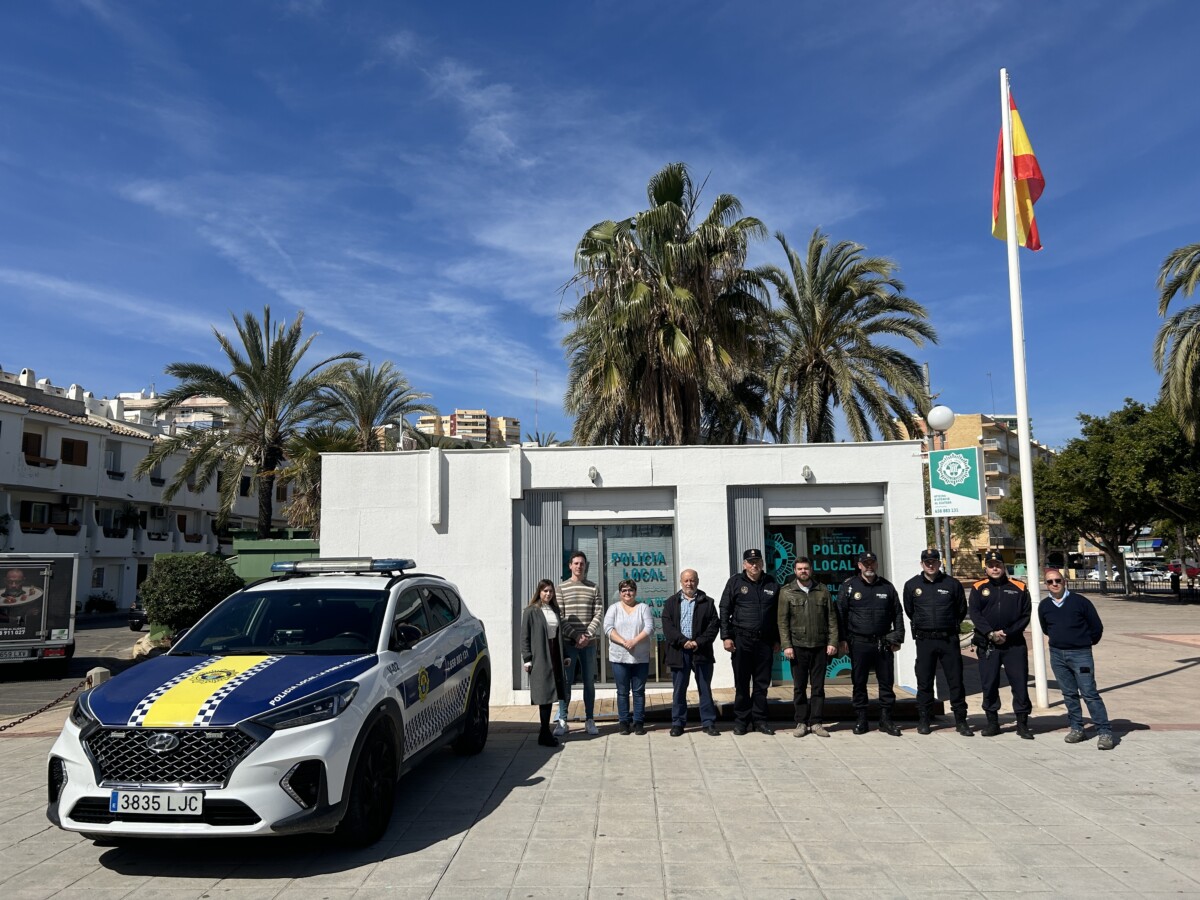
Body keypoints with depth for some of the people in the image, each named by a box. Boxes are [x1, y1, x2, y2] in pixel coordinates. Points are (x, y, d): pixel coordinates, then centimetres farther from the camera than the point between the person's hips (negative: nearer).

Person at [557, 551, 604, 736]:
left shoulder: (593, 588, 7)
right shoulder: (561, 588, 3)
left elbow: (599, 614, 1)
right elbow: (559, 617, -3)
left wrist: (587, 635, -11)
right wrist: (575, 636, -13)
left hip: (588, 643, 1)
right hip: (568, 643, -1)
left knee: (589, 682, 7)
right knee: (565, 682, 0)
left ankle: (590, 720, 14)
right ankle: (562, 721, 6)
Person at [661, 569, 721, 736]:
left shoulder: (707, 602, 7)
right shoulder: (671, 602, 9)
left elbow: (714, 625, -1)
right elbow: (667, 626, -2)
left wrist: (699, 642, -12)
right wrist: (683, 641, -14)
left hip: (702, 652, 0)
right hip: (679, 652, 0)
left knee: (705, 689, 5)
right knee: (679, 690, 6)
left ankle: (708, 723, 13)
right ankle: (678, 723, 15)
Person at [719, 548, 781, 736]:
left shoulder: (772, 584, 9)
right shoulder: (735, 582, 2)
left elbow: (777, 613, 13)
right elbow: (724, 611, 1)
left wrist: (777, 639, 10)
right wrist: (726, 636, -6)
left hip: (765, 641, 2)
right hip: (741, 640, -2)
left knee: (762, 683, 8)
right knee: (742, 683, 4)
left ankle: (759, 719, 18)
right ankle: (741, 720, 13)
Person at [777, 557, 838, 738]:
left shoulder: (822, 591, 7)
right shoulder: (787, 592, 2)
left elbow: (832, 618, 6)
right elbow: (783, 621, -1)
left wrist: (833, 642, -3)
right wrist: (786, 645, -8)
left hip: (820, 646, 1)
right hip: (798, 646, -1)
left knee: (818, 686, 5)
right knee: (799, 687, 5)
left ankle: (816, 722, 13)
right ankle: (801, 722, 12)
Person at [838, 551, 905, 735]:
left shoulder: (887, 586, 9)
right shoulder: (849, 586, 1)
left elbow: (898, 614, 12)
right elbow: (840, 614, 0)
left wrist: (898, 638, 5)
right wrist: (843, 639, -5)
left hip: (883, 643, 2)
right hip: (859, 643, -2)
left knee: (886, 682, 6)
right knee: (858, 683, 5)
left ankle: (886, 719, 17)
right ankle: (860, 720, 14)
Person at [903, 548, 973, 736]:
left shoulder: (952, 584, 1)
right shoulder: (912, 585, 3)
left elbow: (962, 610, 14)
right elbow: (909, 611, 17)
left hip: (949, 639, 0)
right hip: (924, 641, 1)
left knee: (956, 680, 2)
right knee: (924, 682, 5)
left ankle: (960, 720, 11)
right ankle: (923, 720, 14)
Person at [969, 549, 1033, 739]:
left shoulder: (1019, 588, 3)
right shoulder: (979, 588, 4)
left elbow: (1025, 615, 0)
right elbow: (974, 613, -4)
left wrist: (1007, 634, -10)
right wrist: (991, 634, -15)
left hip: (1014, 644, 0)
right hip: (987, 644, 0)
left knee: (1020, 683, 1)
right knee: (988, 684, 5)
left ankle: (1022, 723, 13)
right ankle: (992, 722, 17)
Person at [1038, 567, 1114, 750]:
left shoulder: (1080, 601, -10)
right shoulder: (1044, 605, 2)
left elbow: (1097, 627, -1)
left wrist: (1088, 642, 10)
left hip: (1080, 654, -4)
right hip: (1057, 654, 4)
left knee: (1089, 693, -8)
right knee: (1069, 694, 11)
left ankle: (1105, 732, -4)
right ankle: (1076, 728, 20)